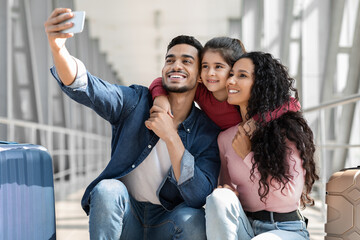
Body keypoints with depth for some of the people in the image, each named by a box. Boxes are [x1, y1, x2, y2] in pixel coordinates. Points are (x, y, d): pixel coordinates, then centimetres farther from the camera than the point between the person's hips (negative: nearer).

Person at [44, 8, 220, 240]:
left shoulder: (208, 132, -5)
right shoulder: (136, 103, -3)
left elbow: (200, 196, -18)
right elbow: (83, 87, -21)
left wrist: (171, 137, -24)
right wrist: (58, 48, -42)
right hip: (125, 218, 1)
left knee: (192, 219, -33)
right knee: (107, 189, -31)